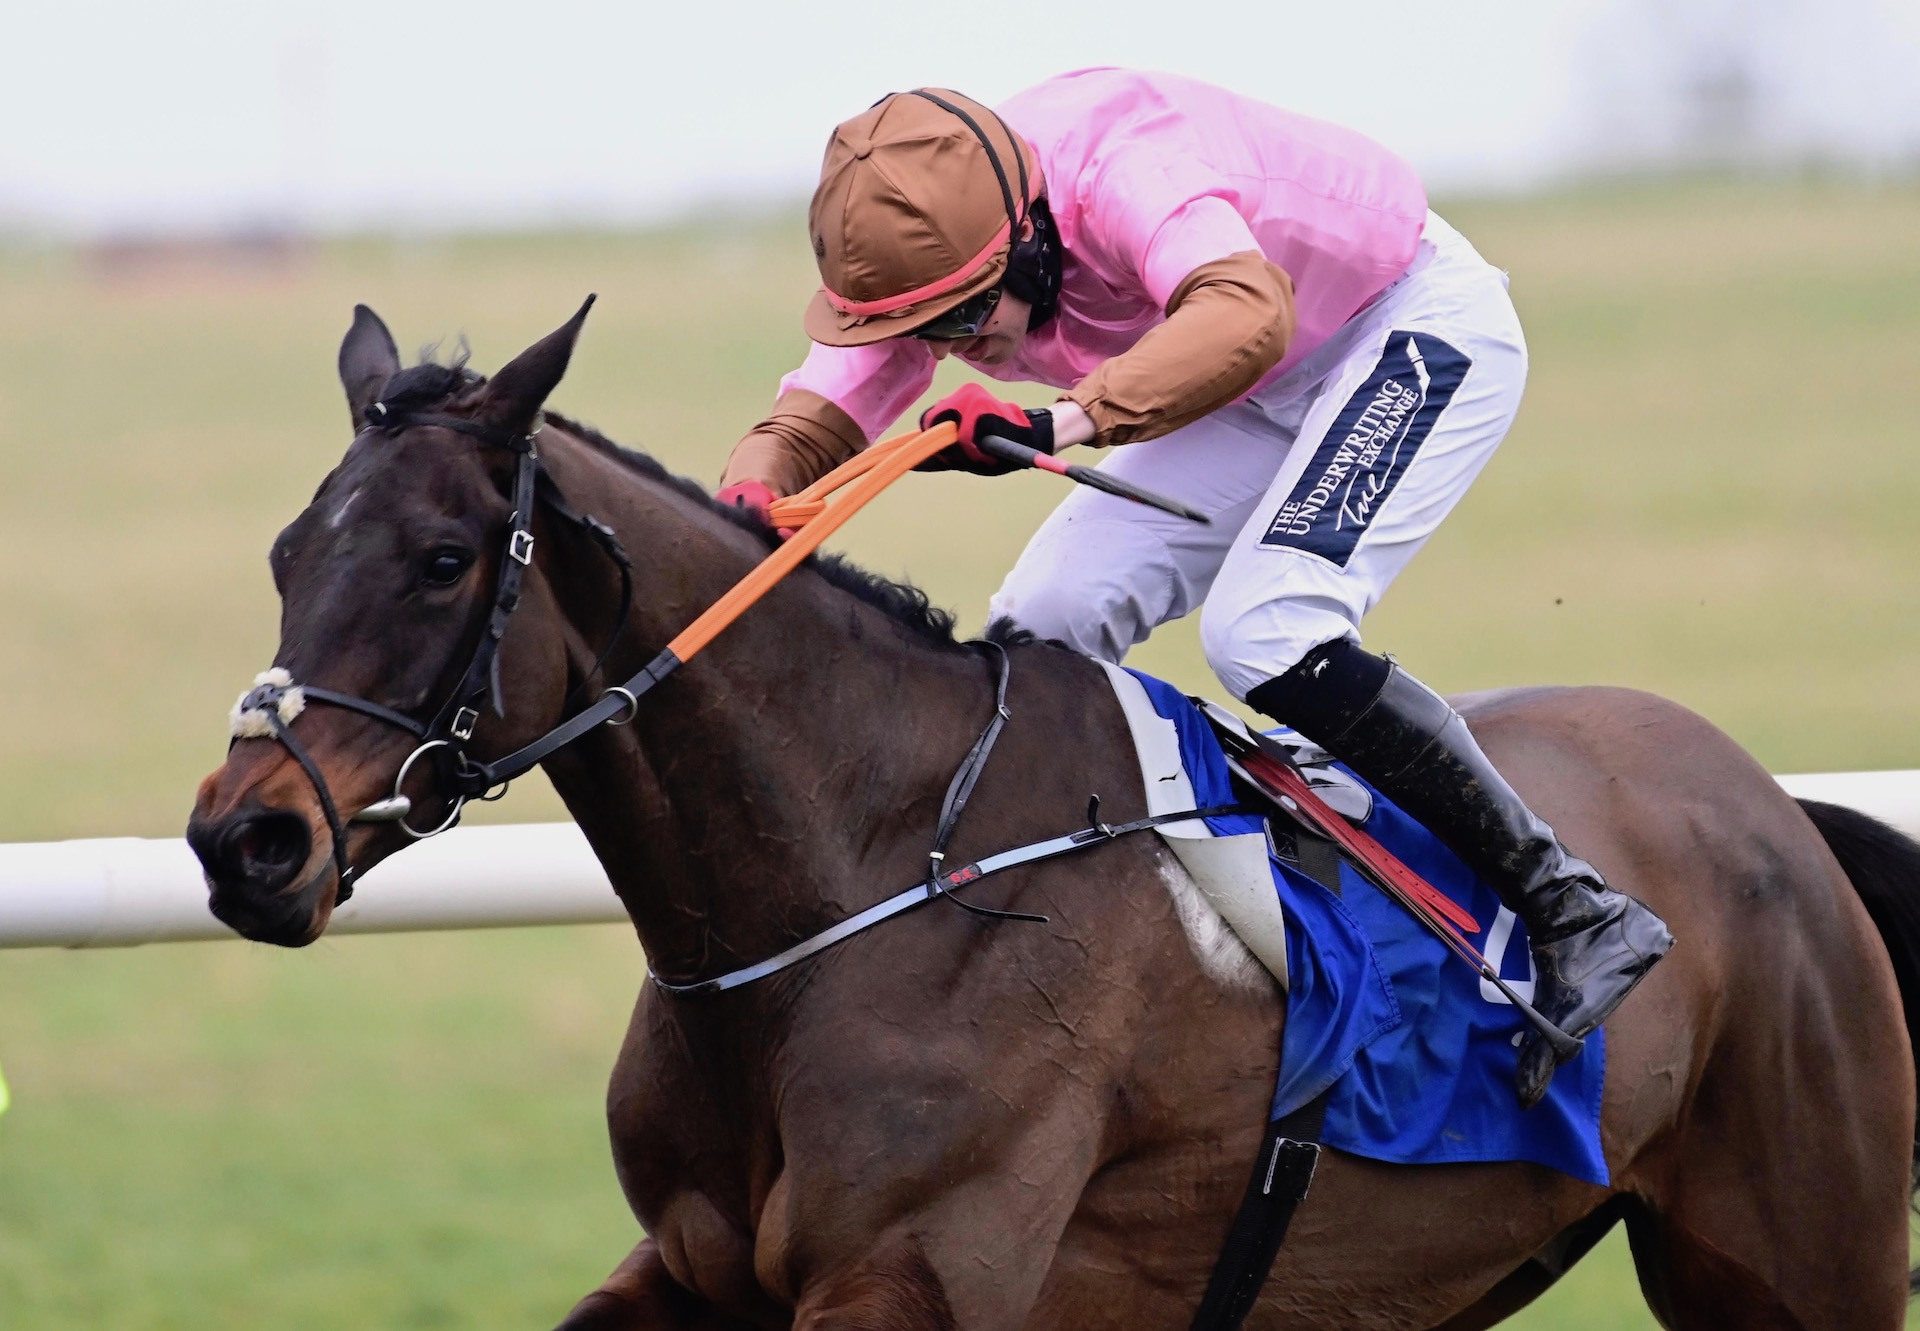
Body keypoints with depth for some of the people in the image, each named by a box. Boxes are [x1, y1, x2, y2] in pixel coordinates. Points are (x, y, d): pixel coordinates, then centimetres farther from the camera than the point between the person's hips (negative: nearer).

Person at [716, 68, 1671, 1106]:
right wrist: (750, 497, -40)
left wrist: (1062, 424, -67)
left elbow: (1246, 315, -55)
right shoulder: (922, 253, -15)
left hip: (1420, 330, -8)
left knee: (1263, 634, -27)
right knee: (1044, 627, -6)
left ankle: (1576, 914, -22)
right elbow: (804, 427, -16)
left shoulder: (1122, 166, -37)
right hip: (1265, 397, 8)